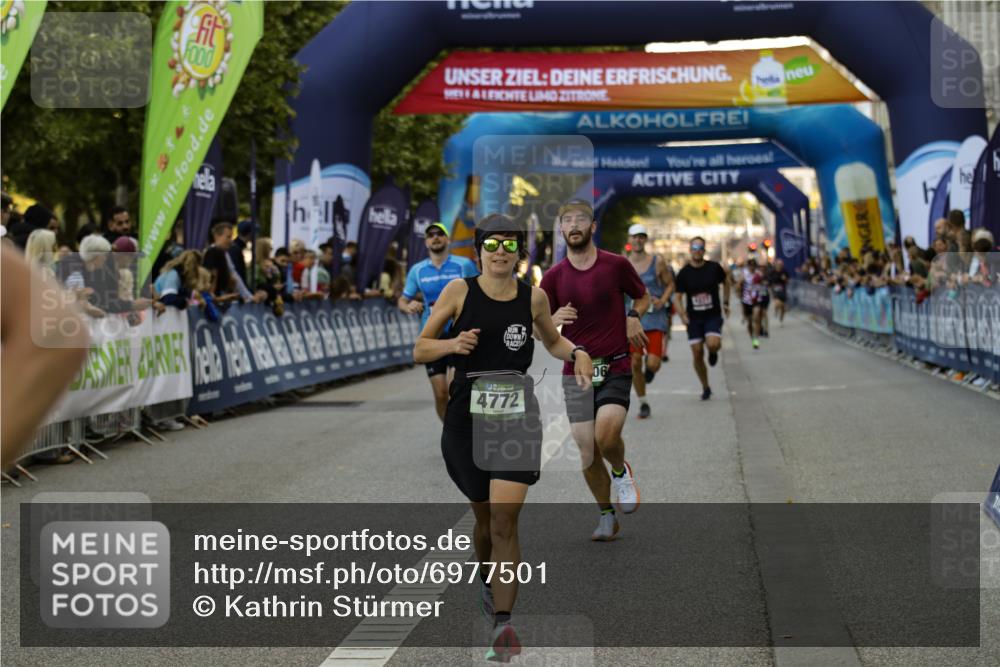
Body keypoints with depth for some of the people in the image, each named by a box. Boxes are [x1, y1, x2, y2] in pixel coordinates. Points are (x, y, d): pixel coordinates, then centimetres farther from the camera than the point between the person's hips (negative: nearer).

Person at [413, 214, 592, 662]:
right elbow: (419, 350, 3)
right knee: (484, 515, 14)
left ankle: (503, 622, -12)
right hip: (467, 415, 0)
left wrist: (576, 353, 2)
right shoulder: (460, 291, -1)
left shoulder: (534, 297, 4)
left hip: (517, 415, 0)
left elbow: (552, 341, 24)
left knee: (504, 520, -13)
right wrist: (453, 344, -17)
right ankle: (487, 579, 44)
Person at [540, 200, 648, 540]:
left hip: (615, 368, -2)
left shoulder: (617, 265, 0)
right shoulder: (553, 277, 3)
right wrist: (554, 320, -15)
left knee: (607, 436, -23)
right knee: (588, 454, 0)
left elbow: (643, 296, 17)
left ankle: (621, 471, 12)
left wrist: (634, 316, -4)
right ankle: (607, 516, 21)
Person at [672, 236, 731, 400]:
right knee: (697, 354, -1)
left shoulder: (714, 267, -2)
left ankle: (714, 352, 13)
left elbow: (726, 281, 18)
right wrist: (682, 314, -17)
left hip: (713, 315, -1)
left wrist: (725, 302, 17)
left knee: (712, 344, -27)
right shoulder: (684, 273, -3)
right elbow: (677, 296, -1)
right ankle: (705, 388, 16)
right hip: (694, 318, 1)